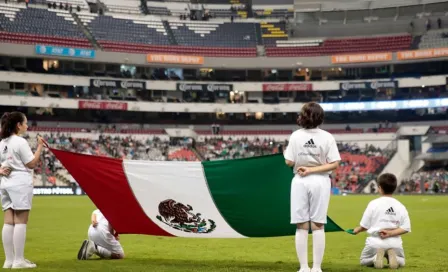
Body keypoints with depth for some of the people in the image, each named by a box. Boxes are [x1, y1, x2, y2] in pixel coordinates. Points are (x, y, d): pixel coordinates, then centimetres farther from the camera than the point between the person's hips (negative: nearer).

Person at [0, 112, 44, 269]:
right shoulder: (20, 142, -11)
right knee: (20, 222, -6)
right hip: (21, 184, -8)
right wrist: (40, 146, -5)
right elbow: (32, 164, -9)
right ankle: (18, 260, -6)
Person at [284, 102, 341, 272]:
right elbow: (334, 164, -9)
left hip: (300, 182, 1)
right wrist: (313, 170, -7)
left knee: (302, 226, 6)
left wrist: (285, 153, 17)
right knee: (318, 226, 5)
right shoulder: (327, 137, -4)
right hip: (320, 182, 0)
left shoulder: (296, 136, -4)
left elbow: (289, 162, -2)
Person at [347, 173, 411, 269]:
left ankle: (376, 257, -10)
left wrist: (356, 230, 16)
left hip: (375, 241, -2)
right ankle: (392, 255, -6)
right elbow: (406, 228, -6)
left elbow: (364, 226, -4)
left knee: (364, 260, 25)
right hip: (394, 243, 2)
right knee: (400, 262, 29)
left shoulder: (373, 204, -9)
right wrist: (391, 233, -9)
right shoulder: (401, 207, 0)